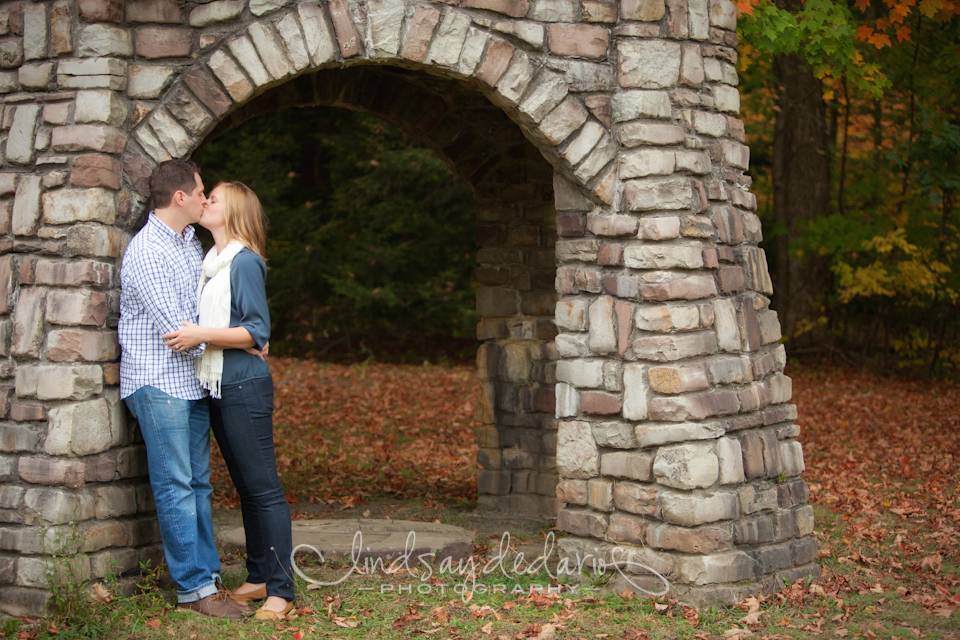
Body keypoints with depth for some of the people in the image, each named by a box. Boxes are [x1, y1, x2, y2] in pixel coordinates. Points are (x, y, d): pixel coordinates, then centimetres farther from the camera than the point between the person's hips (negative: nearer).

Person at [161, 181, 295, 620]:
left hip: (244, 386, -9)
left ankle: (280, 591, -5)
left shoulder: (244, 262, -11)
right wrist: (188, 335, 9)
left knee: (263, 487, -7)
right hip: (215, 387, 9)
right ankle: (259, 578, 20)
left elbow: (256, 333, -15)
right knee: (245, 486, 13)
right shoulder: (209, 262, 15)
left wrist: (200, 335, -20)